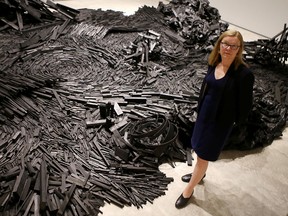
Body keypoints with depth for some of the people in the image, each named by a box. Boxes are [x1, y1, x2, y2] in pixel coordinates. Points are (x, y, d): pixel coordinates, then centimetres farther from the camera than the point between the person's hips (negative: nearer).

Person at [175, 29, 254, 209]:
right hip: (204, 114, 6)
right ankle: (200, 173, 53)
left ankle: (188, 191, 26)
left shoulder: (244, 74, -24)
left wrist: (237, 122, -4)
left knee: (203, 155, 7)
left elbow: (245, 104, -15)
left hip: (221, 121, -6)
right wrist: (200, 109, 12)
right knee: (200, 149, 25)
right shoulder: (214, 64, -5)